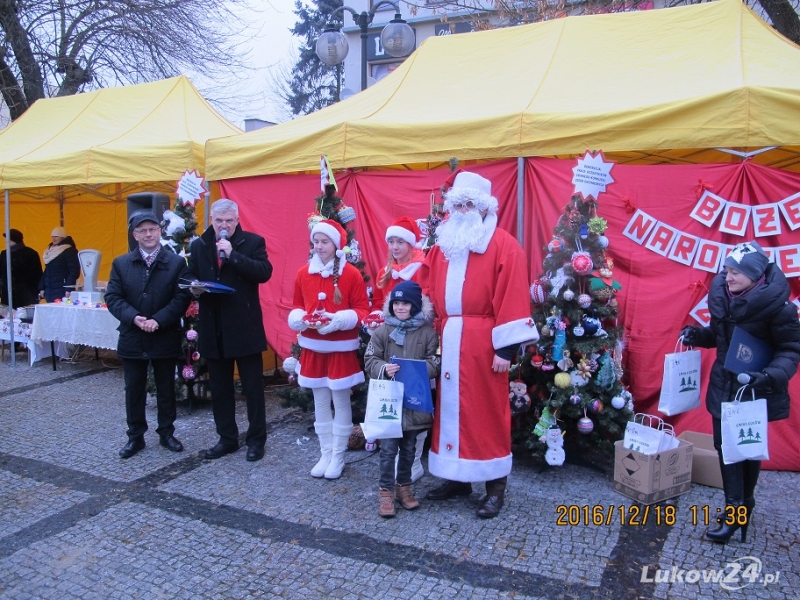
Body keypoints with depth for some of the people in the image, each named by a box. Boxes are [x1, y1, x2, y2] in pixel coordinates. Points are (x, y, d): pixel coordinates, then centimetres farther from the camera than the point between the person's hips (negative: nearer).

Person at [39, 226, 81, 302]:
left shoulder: (70, 251, -6)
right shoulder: (49, 250, 17)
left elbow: (74, 271, -12)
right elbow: (46, 271, 21)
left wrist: (69, 289, -19)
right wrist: (42, 288, 15)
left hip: (62, 290, -7)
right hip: (49, 290, 7)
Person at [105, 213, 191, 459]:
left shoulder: (176, 263, -3)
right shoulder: (121, 263, 5)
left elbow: (182, 298, -10)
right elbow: (113, 298, -1)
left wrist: (158, 320, -20)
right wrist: (134, 318, -17)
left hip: (166, 338, -1)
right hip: (132, 338, 2)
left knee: (166, 389, 11)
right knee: (134, 390, 10)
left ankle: (166, 433, 26)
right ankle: (135, 436, 24)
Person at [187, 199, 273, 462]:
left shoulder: (253, 241, -2)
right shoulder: (198, 246, 9)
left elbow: (265, 272, -16)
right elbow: (191, 277, 13)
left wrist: (232, 254, -20)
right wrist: (194, 288, -10)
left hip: (245, 327, -4)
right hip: (213, 327, 4)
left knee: (252, 387, 4)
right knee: (219, 388, 13)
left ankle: (256, 440, 17)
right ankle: (227, 438, 27)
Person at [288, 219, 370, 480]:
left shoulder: (351, 273, -8)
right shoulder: (304, 273, 4)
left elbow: (362, 310, -7)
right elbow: (296, 306, 11)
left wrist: (338, 320, -22)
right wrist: (301, 318, -11)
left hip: (342, 347, -4)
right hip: (313, 347, 4)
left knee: (341, 402, 4)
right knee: (320, 403, 12)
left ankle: (338, 457, 16)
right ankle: (325, 455, 24)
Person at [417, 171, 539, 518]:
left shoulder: (504, 246, -5)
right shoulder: (443, 246, 15)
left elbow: (512, 299, -11)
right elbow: (428, 290, 15)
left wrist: (506, 347, -15)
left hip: (482, 343, -6)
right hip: (448, 341, 6)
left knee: (487, 411, 2)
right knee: (451, 407, 11)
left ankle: (495, 487, 14)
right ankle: (457, 479, 25)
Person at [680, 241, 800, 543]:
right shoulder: (721, 294, -2)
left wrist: (773, 375, -32)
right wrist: (698, 334, -6)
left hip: (757, 390, -5)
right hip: (724, 386, 6)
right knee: (725, 446, 10)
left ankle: (739, 510, 20)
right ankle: (736, 509, 25)